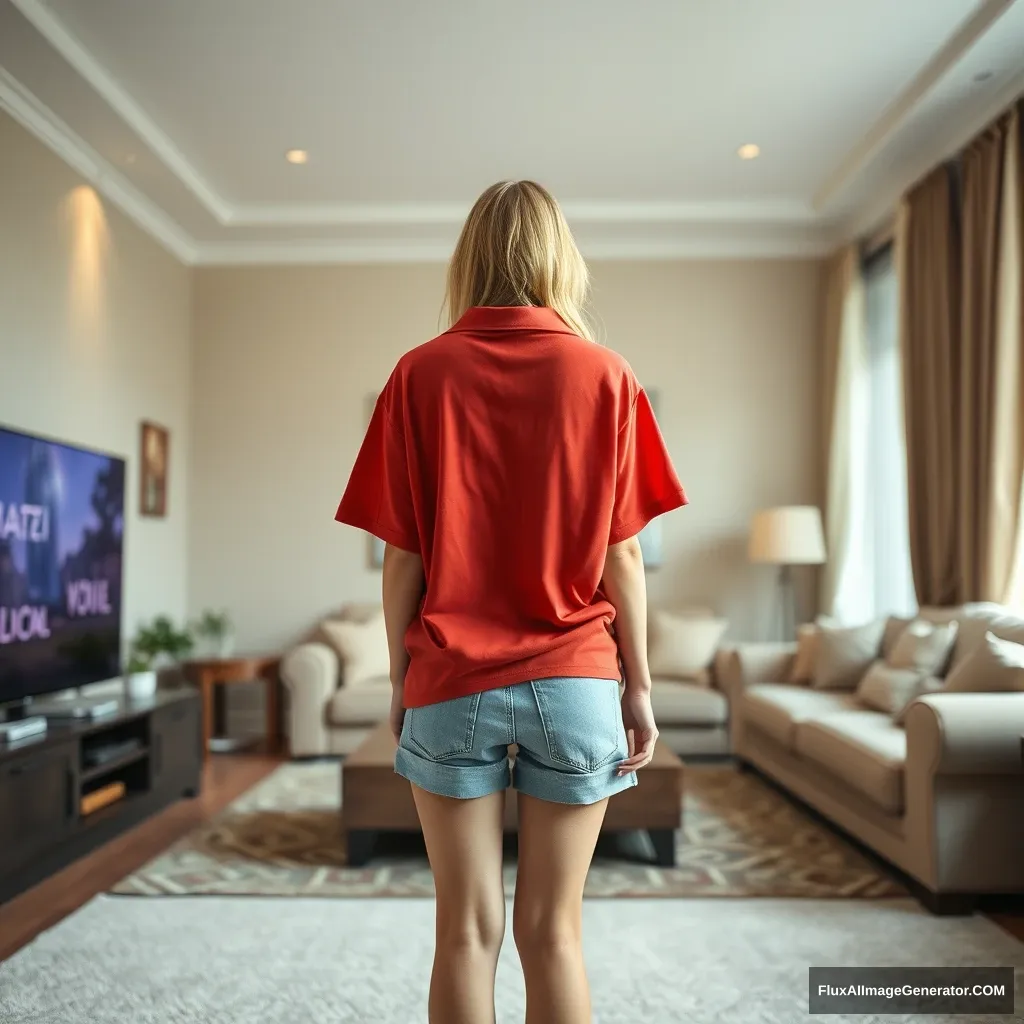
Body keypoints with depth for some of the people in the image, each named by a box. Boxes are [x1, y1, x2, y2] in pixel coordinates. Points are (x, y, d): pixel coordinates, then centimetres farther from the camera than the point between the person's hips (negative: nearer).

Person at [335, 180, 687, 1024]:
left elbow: (402, 555, -2)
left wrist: (401, 682, 8)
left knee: (468, 932, 10)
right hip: (573, 680, 0)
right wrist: (639, 684, 6)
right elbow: (621, 552, -3)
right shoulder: (604, 375, -2)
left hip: (452, 684, 0)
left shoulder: (421, 374, -2)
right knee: (553, 931, 11)